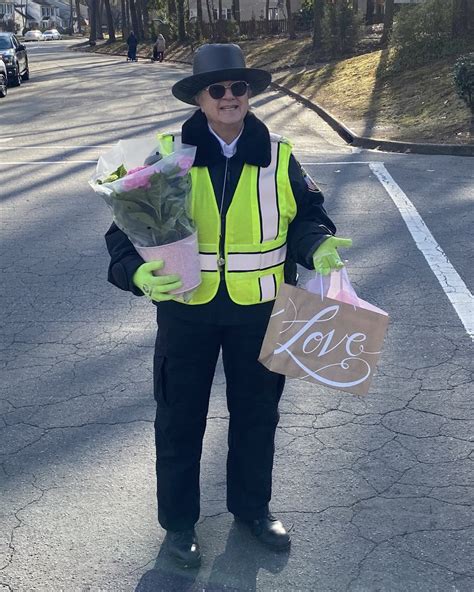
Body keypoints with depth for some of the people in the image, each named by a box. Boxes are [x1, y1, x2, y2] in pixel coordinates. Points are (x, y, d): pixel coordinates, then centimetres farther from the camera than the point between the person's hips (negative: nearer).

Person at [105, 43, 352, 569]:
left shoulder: (277, 156, -2)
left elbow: (305, 215, 3)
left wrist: (317, 247, -20)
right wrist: (137, 272, -28)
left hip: (258, 310, 2)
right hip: (186, 309, -2)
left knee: (256, 413, 18)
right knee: (179, 419, 11)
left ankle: (251, 506, 42)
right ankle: (178, 520, 33)